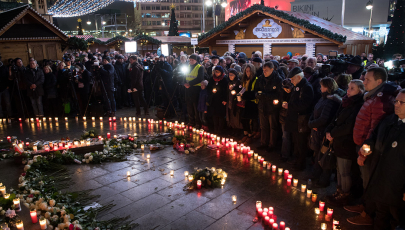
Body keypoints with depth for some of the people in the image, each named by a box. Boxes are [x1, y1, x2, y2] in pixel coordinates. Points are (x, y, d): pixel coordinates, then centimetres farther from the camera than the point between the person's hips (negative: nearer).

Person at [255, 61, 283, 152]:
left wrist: (264, 95, -23)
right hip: (262, 106, 5)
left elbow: (279, 95, -18)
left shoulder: (278, 79, -13)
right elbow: (256, 90, 11)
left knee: (273, 127, 11)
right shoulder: (261, 78, 2)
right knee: (263, 127, 16)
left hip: (273, 107, -5)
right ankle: (264, 143, 31)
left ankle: (272, 145, 25)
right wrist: (258, 94, -13)